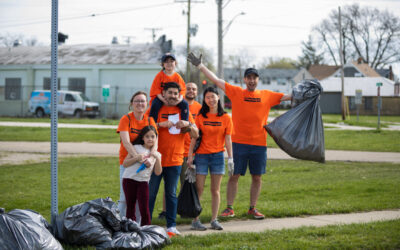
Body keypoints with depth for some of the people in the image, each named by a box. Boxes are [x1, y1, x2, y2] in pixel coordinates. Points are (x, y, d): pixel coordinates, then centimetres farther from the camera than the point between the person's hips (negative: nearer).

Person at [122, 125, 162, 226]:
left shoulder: (156, 154, 11)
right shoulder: (136, 148, 5)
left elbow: (158, 172, -1)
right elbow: (125, 164, 0)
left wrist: (157, 158, -12)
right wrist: (137, 158, -13)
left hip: (143, 181, 1)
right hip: (129, 179, -1)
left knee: (144, 209, -7)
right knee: (130, 207, 3)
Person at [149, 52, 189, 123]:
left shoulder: (177, 76, 1)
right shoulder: (160, 75, -7)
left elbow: (182, 89, 1)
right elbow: (156, 89, -11)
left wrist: (180, 98, -21)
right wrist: (163, 100, -25)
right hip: (161, 97, -3)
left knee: (185, 104, -18)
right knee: (155, 105, -32)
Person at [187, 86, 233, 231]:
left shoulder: (225, 118, 3)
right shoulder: (200, 117, 2)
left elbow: (228, 139, 3)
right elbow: (194, 137, 1)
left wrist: (230, 158, -4)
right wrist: (190, 156, -4)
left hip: (218, 155, 1)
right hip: (201, 155, -1)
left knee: (215, 190, 4)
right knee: (199, 189, -3)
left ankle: (214, 220, 9)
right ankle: (195, 220, 0)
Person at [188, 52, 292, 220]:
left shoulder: (267, 95, 8)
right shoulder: (236, 92, 4)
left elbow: (287, 97, 15)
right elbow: (216, 80, 2)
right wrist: (199, 65, -1)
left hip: (259, 143, 2)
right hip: (238, 142, -2)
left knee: (257, 177, 6)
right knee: (234, 175, 1)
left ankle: (252, 209, 18)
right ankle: (229, 208, 9)